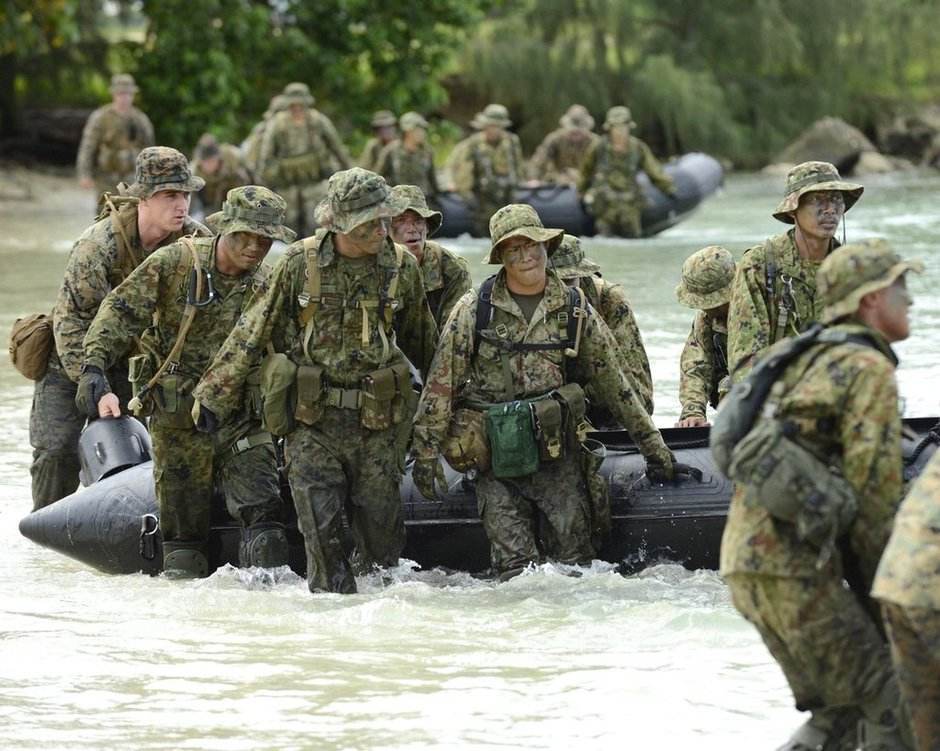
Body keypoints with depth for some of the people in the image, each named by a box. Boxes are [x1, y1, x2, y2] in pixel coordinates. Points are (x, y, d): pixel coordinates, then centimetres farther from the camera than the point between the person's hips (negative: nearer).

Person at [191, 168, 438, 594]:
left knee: (381, 529, 4)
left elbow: (421, 340, 18)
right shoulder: (301, 263, -6)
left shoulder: (401, 266, 1)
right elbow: (252, 333, 1)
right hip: (311, 420, -2)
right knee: (322, 531, -4)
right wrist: (212, 397, 3)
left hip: (375, 420, 2)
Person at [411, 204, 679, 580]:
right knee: (515, 567, -5)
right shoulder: (473, 310, 1)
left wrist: (651, 443, 15)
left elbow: (611, 380, 13)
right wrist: (426, 450, -1)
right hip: (496, 460, -1)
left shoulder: (575, 309, 6)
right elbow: (442, 382, 3)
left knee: (576, 560, -4)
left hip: (558, 454, 1)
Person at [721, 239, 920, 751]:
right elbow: (874, 489, -12)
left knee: (838, 709, 16)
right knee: (891, 709, -6)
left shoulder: (803, 358, 22)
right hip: (794, 562, -9)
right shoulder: (870, 368, -6)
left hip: (746, 557, 9)